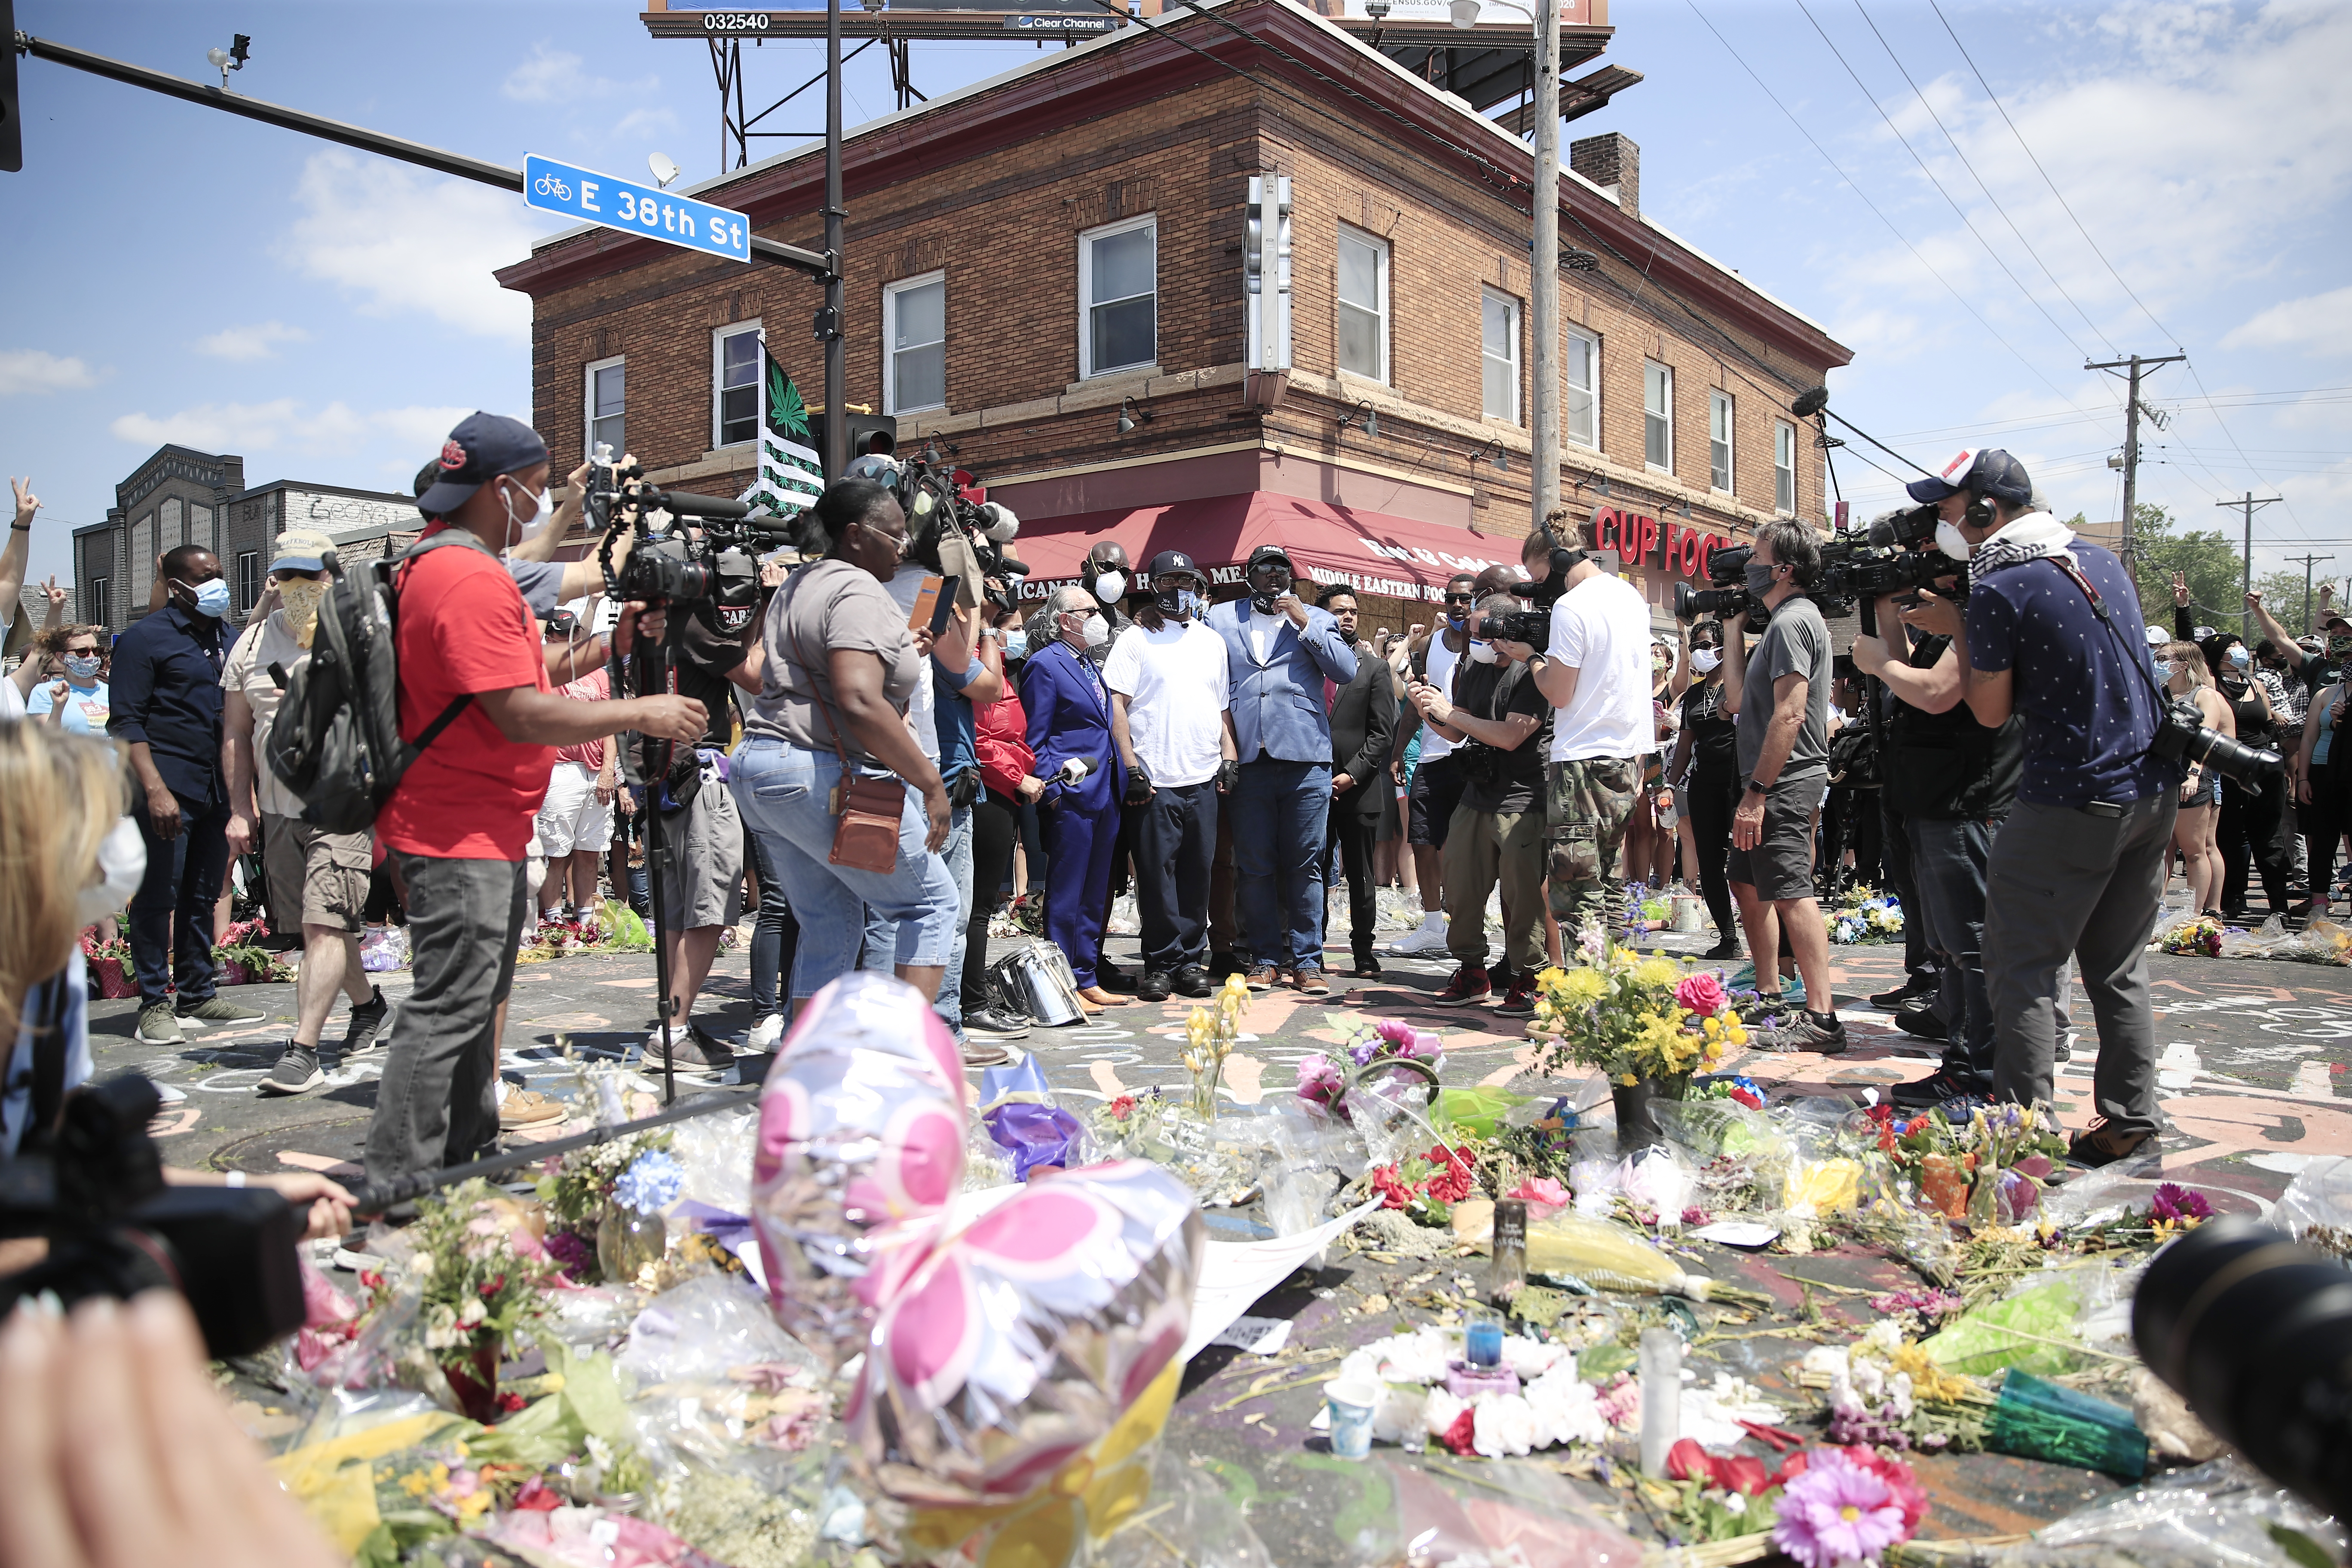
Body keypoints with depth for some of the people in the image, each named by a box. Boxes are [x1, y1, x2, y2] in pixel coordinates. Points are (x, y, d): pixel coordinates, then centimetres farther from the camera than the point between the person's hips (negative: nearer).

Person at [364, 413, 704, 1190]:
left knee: (477, 1002, 18)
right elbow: (525, 716, -25)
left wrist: (610, 647, 10)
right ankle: (398, 1193, 0)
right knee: (449, 1007, -7)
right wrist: (642, 714, -18)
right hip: (462, 836, -11)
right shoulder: (471, 580, -20)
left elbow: (513, 680, 19)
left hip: (487, 830, 11)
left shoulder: (439, 562, 16)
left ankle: (467, 1161, 29)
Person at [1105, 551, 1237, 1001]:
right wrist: (1132, 766, -10)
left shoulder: (1212, 641, 17)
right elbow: (1116, 705, -4)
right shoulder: (1136, 640, 3)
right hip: (1154, 778, -4)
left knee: (1197, 872, 6)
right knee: (1157, 873, -2)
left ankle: (1191, 961, 15)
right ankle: (1162, 964, 8)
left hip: (1204, 778, 4)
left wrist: (1229, 755, 10)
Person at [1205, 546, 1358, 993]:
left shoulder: (1316, 619, 14)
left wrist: (1304, 625, -4)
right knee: (1254, 866, 4)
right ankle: (1266, 959, 14)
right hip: (1246, 760, 1)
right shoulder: (1220, 619, 15)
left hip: (1304, 756, -1)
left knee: (1304, 865, 2)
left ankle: (1307, 961, 10)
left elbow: (1346, 672, 2)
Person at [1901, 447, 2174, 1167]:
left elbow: (1991, 711, -7)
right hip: (2155, 790, 8)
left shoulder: (1999, 591, -14)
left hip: (2073, 803, -8)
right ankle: (2129, 1123, 21)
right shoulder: (2102, 560, 10)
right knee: (2120, 969, 16)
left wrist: (1957, 630, 3)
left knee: (2022, 969, -1)